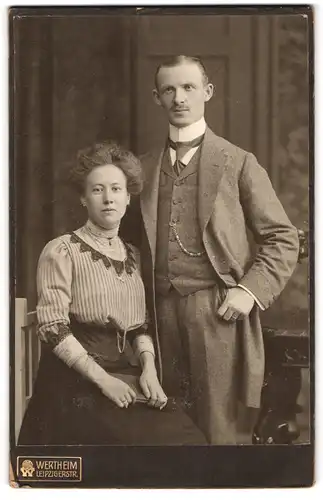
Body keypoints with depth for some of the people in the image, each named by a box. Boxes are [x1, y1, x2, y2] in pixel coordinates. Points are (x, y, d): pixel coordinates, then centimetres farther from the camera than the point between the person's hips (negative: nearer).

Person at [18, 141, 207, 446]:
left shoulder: (131, 255, 15)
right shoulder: (62, 252, -4)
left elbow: (140, 326, 14)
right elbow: (53, 328, -10)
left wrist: (149, 368, -5)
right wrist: (102, 379, -16)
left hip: (127, 378, 5)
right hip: (77, 382, -5)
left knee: (190, 437, -15)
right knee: (166, 437, -21)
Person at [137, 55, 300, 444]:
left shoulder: (238, 163, 3)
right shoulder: (144, 167, 13)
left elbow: (283, 239, 3)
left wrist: (250, 290, -10)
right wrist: (141, 303, 5)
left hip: (219, 312, -3)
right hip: (162, 313, 3)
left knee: (223, 429, -1)